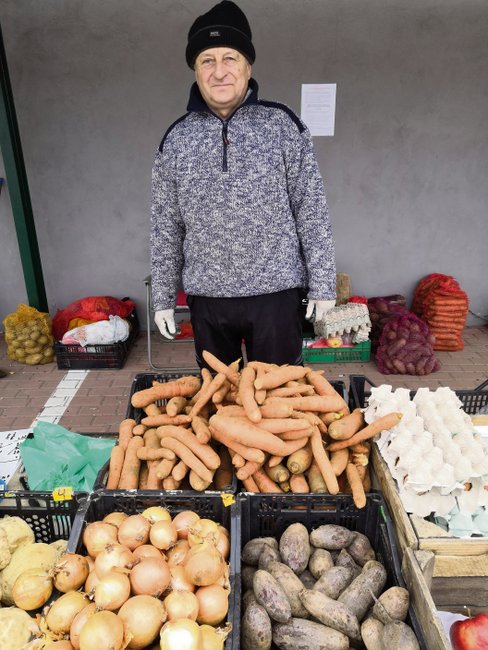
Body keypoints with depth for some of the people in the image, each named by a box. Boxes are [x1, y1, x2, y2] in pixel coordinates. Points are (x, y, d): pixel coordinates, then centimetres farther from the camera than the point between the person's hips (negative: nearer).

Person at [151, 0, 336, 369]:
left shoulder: (282, 124, -2)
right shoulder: (177, 139, 4)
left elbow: (313, 211, -2)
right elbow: (166, 227, 7)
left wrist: (323, 285, -4)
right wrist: (163, 297, 7)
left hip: (276, 292, -2)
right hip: (207, 298, 3)